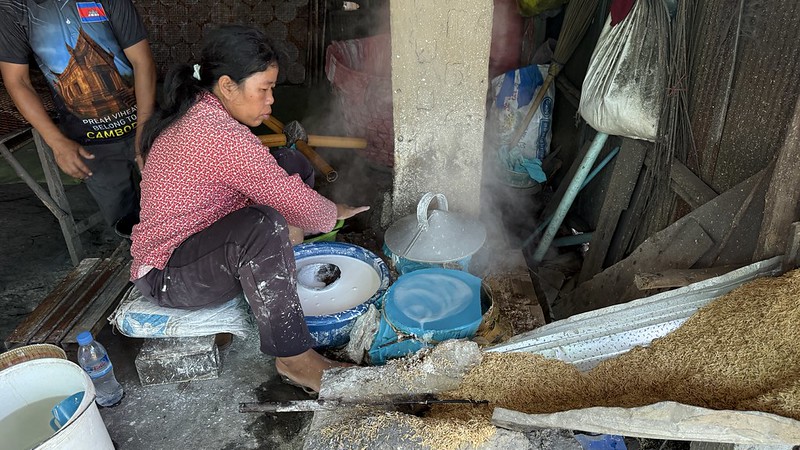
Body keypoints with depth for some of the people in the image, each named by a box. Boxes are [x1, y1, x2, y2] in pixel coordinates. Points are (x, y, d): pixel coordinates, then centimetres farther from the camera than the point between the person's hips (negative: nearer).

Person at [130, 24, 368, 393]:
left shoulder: (195, 114, 3)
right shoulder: (222, 137, -29)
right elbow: (293, 202, -22)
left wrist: (287, 228, 1)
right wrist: (334, 212, -3)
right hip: (167, 277, -9)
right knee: (264, 227, -39)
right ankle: (293, 359, -24)